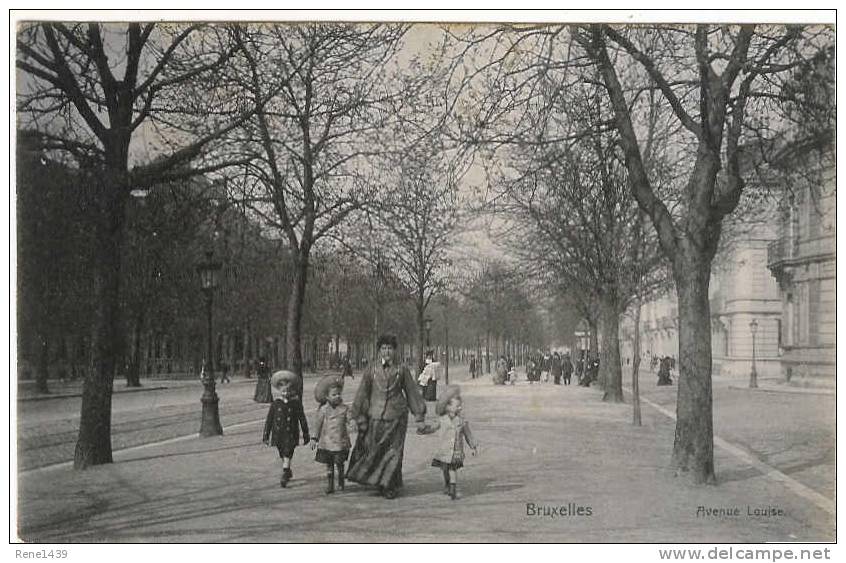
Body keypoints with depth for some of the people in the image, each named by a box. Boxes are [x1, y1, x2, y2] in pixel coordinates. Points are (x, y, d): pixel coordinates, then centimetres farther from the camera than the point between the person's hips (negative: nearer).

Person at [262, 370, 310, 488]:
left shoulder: (296, 403, -2)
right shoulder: (275, 403, 1)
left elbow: (302, 419, 4)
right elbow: (269, 420, 6)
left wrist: (306, 435, 6)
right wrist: (266, 435, 5)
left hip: (291, 434, -3)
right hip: (278, 433, 3)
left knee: (287, 454, -15)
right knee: (283, 455, 14)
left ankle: (284, 476, -15)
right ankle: (288, 471, 35)